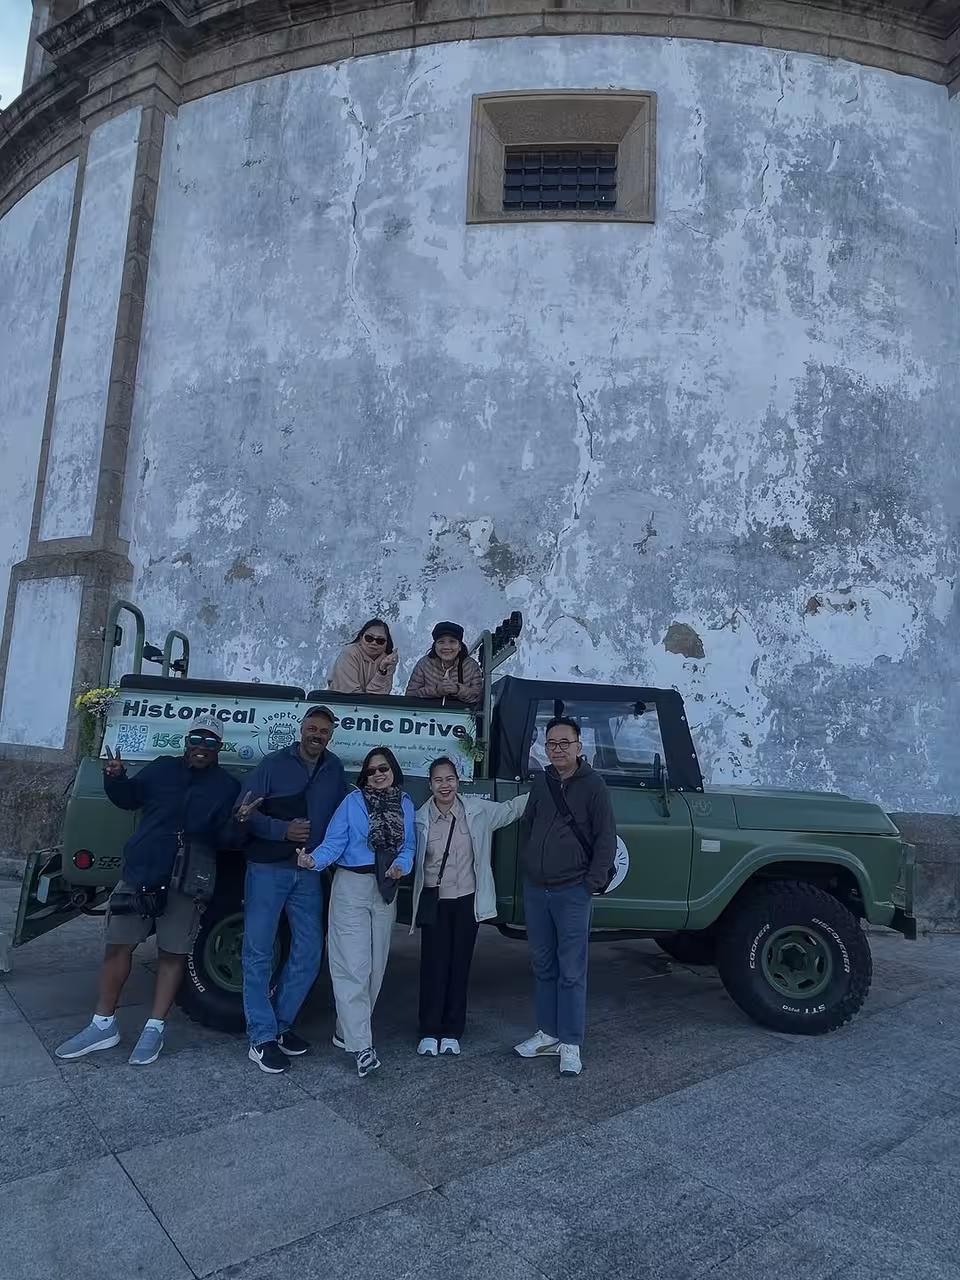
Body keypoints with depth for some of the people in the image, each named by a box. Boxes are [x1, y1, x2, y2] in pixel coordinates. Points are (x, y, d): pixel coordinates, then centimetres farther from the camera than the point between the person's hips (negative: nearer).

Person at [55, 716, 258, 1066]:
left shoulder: (227, 786, -1)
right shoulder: (161, 768, 6)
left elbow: (226, 840, -5)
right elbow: (129, 799, 11)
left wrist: (238, 821, -27)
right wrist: (116, 778, -9)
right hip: (138, 873, 2)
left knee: (173, 953, 5)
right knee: (118, 945, 8)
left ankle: (155, 1029, 19)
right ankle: (104, 1025, 25)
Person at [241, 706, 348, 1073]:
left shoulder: (335, 769, 6)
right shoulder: (273, 763, -5)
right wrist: (282, 830, -22)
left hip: (309, 873, 4)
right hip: (267, 869, -4)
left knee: (309, 953, 7)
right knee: (259, 953, 0)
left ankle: (281, 1024, 24)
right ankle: (261, 1039, 10)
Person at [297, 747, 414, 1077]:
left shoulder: (405, 805, 4)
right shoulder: (353, 801, -7)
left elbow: (408, 847, 4)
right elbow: (334, 843, -12)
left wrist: (401, 866, -16)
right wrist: (314, 860, -30)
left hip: (386, 890, 5)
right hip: (352, 886, -5)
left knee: (375, 966, 12)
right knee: (353, 966, -7)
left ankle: (348, 1031, 27)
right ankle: (361, 1045, -3)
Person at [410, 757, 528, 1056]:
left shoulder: (477, 810, -4)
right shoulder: (421, 818, -6)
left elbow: (509, 809, 6)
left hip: (467, 901, 1)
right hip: (434, 901, -1)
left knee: (460, 965, 9)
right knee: (433, 966, 1)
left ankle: (452, 1032, 21)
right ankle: (429, 1032, 15)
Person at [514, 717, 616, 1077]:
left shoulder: (593, 785, -8)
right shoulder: (540, 781, 6)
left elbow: (606, 839, -7)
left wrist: (593, 883, -11)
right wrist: (526, 866, 11)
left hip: (572, 892, -5)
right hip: (535, 889, 5)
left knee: (571, 972, 2)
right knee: (543, 967, 15)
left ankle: (570, 1045, 13)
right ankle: (548, 1033, 28)